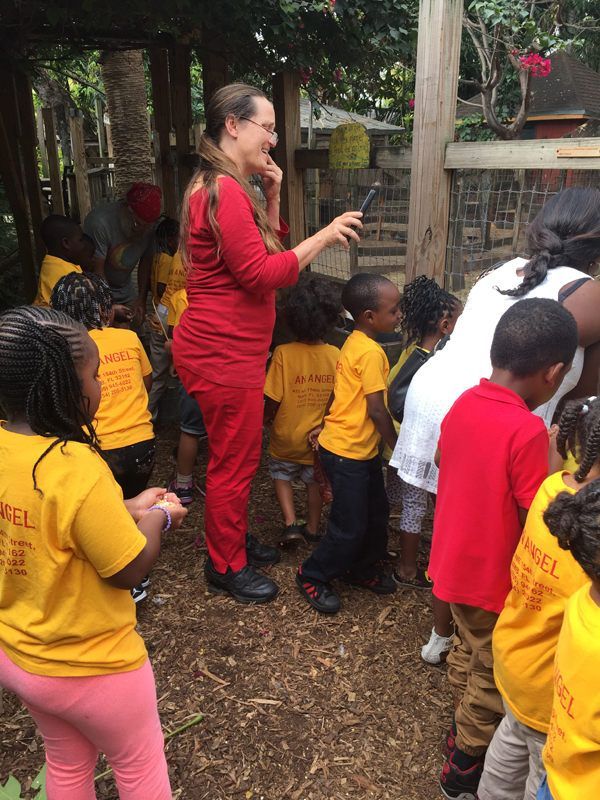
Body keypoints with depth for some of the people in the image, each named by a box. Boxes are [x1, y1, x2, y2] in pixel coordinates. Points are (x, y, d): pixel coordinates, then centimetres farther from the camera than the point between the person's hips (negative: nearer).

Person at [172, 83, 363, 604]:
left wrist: (272, 197, 6)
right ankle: (227, 566, 22)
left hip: (233, 347, 11)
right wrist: (324, 237, -16)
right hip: (222, 352, -11)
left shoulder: (230, 188, 16)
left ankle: (235, 539, 40)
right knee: (235, 461, 3)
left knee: (238, 455, 22)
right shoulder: (223, 191, -19)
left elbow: (268, 250, 17)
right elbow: (260, 274, -23)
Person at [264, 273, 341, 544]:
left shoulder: (283, 353, -23)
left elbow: (272, 400, -18)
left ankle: (291, 523, 12)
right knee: (315, 481, 24)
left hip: (287, 437, -2)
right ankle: (313, 528, 35)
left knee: (281, 475, 23)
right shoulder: (336, 355, -15)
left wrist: (266, 418, 3)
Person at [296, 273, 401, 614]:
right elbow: (377, 409, -20)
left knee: (377, 512, 20)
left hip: (362, 449, 10)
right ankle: (313, 576, 20)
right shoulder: (372, 352, -21)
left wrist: (327, 425, 20)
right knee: (350, 526, 1)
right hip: (347, 452, -10)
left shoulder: (355, 343, 8)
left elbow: (342, 391, 14)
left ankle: (364, 570, 38)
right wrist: (397, 445, -8)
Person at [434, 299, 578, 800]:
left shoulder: (463, 403, -5)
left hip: (453, 562, 7)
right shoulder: (528, 431, -28)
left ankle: (465, 733, 47)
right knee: (493, 677, 15)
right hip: (494, 577, -7)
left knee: (467, 654, 27)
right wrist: (553, 462, -12)